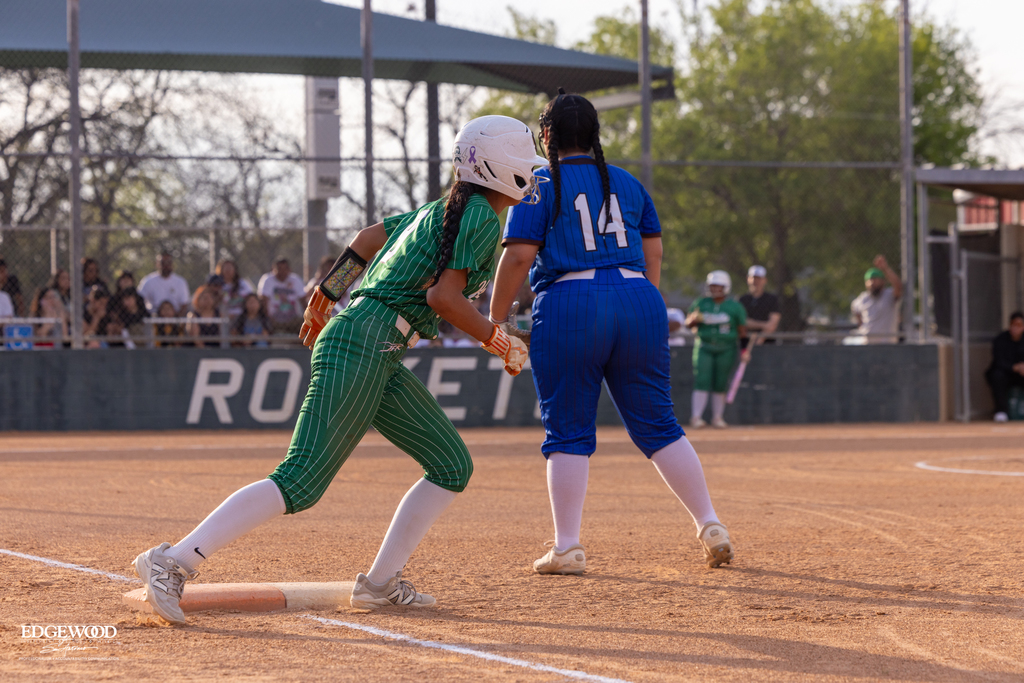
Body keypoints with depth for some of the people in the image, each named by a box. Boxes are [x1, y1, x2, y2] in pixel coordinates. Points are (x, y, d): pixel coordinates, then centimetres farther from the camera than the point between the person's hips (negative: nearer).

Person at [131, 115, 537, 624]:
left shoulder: (442, 211, 22)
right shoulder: (482, 216, -7)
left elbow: (370, 236, 32)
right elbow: (443, 296, -17)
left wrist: (327, 294, 40)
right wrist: (499, 342, -7)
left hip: (379, 358, 10)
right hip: (365, 343, -10)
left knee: (453, 466, 12)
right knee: (301, 483, -18)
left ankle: (380, 583, 9)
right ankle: (174, 562, -22)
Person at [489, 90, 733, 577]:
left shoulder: (540, 186, 2)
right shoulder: (627, 184, 17)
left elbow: (517, 257, -7)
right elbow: (653, 252, 17)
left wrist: (495, 320, 0)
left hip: (568, 308, -4)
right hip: (638, 301, 4)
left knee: (568, 432, 2)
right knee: (657, 425, 10)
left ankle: (567, 547, -1)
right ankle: (711, 527, 7)